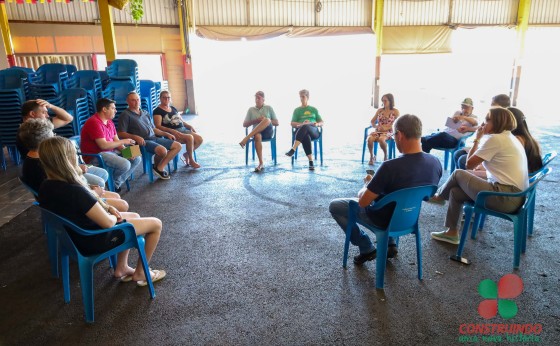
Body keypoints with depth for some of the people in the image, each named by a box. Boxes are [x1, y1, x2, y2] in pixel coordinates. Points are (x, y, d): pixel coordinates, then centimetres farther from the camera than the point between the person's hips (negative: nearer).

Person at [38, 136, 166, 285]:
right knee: (156, 224, 3)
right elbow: (108, 223, -27)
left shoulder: (46, 187, -7)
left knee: (134, 216, 26)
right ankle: (140, 274, 19)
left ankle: (121, 268, 29)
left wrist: (107, 208, -1)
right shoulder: (76, 191, -35)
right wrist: (114, 216, -5)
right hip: (95, 240, -9)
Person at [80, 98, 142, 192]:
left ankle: (117, 183, 5)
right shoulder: (94, 122, -20)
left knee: (137, 158, 3)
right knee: (125, 164, -28)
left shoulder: (109, 121, 10)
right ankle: (113, 183, 3)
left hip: (110, 151, 10)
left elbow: (116, 140, 11)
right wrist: (123, 141, -14)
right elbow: (103, 145, -26)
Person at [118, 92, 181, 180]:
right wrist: (135, 137, -25)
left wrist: (166, 134, 14)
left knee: (178, 146, -1)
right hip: (143, 141, -8)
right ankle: (156, 167, 2)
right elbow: (120, 133, -9)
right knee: (162, 150, -33)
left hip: (154, 138, 8)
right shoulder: (125, 115, 0)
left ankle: (160, 167, -3)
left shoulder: (145, 113, 23)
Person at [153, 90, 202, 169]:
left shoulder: (173, 108, 21)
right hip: (172, 133, -7)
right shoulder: (158, 111, -1)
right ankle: (191, 160, -11)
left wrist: (189, 126, 3)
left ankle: (186, 155, 9)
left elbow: (182, 120, 24)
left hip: (183, 129, 8)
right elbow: (158, 126, -13)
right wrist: (172, 131, -24)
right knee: (190, 138, -31)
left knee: (199, 139, -12)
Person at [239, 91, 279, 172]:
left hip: (268, 132, 0)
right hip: (256, 132, 1)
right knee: (257, 136, -40)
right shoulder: (251, 110, 17)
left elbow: (276, 123, 11)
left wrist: (264, 120, -6)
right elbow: (244, 124, 13)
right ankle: (261, 164, -41)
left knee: (267, 120, -35)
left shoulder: (269, 108, 15)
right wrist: (255, 121, -5)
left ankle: (246, 138, -38)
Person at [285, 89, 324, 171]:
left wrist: (317, 124, -6)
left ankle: (293, 150, -52)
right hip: (302, 131, 0)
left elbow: (321, 123, 19)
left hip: (314, 132, 0)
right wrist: (301, 124, -10)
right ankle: (311, 162, -47)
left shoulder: (313, 109, 24)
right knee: (306, 137, -40)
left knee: (305, 127, -38)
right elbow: (293, 124, 10)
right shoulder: (297, 110, 22)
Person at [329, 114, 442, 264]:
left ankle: (367, 249, 15)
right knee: (380, 194, 36)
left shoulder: (390, 167, -34)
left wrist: (368, 184, -2)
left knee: (335, 206, 10)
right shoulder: (436, 162, -14)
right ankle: (390, 244, 27)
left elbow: (363, 201, -24)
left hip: (387, 219, -6)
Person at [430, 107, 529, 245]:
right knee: (455, 191, 12)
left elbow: (469, 164, -7)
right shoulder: (511, 138, 17)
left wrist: (477, 139, 1)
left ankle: (438, 196, 31)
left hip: (505, 198, -9)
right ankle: (451, 232, 20)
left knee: (458, 174, 4)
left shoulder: (494, 139, -13)